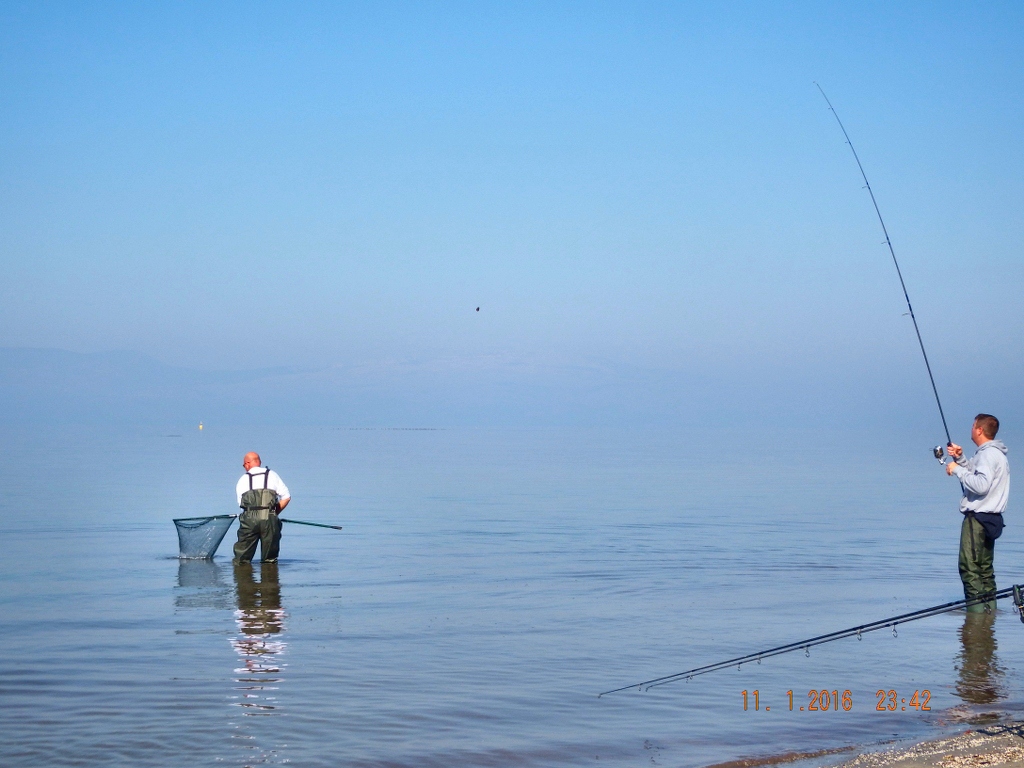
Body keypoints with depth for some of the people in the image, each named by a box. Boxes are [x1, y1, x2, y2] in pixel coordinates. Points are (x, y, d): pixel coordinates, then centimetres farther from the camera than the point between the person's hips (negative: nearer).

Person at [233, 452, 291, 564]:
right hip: (269, 520, 0)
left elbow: (241, 503, 8)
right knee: (270, 561, 9)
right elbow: (286, 497, 10)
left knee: (241, 560, 7)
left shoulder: (243, 480, 13)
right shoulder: (272, 475, 14)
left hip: (249, 519, 0)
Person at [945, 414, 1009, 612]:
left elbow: (981, 485, -26)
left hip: (978, 517, -11)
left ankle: (976, 610, -14)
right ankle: (989, 607, 16)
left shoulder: (988, 454, -15)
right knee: (984, 566, 14)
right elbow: (975, 475, 24)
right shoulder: (995, 453, 18)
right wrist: (961, 460, 11)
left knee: (969, 566, -11)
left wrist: (957, 470, -18)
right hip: (989, 518, 11)